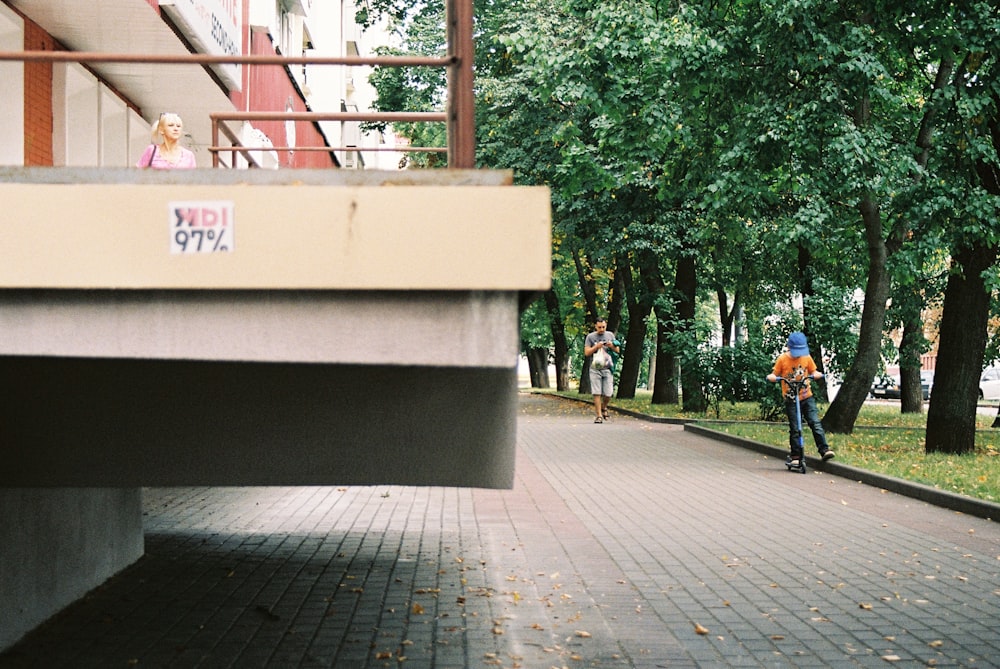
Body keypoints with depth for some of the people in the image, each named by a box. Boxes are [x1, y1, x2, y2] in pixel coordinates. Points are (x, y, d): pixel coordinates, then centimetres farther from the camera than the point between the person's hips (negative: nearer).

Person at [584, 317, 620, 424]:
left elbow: (618, 350, 14)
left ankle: (604, 407, 27)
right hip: (595, 369, -2)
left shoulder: (610, 335, 12)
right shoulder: (590, 337, 4)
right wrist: (596, 347, -14)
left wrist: (611, 346, -7)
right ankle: (599, 416, -2)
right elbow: (586, 353, 0)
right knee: (597, 393, -8)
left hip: (608, 368, 2)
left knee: (608, 394, -2)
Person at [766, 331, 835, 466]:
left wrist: (816, 374, -13)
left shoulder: (807, 357, 2)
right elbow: (775, 374, 0)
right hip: (791, 400, -2)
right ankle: (795, 456, 7)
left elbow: (813, 371, 10)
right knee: (795, 429, 0)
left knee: (815, 423, -7)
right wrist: (771, 377, -22)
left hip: (807, 397, 2)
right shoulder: (782, 359, -5)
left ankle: (824, 450, -4)